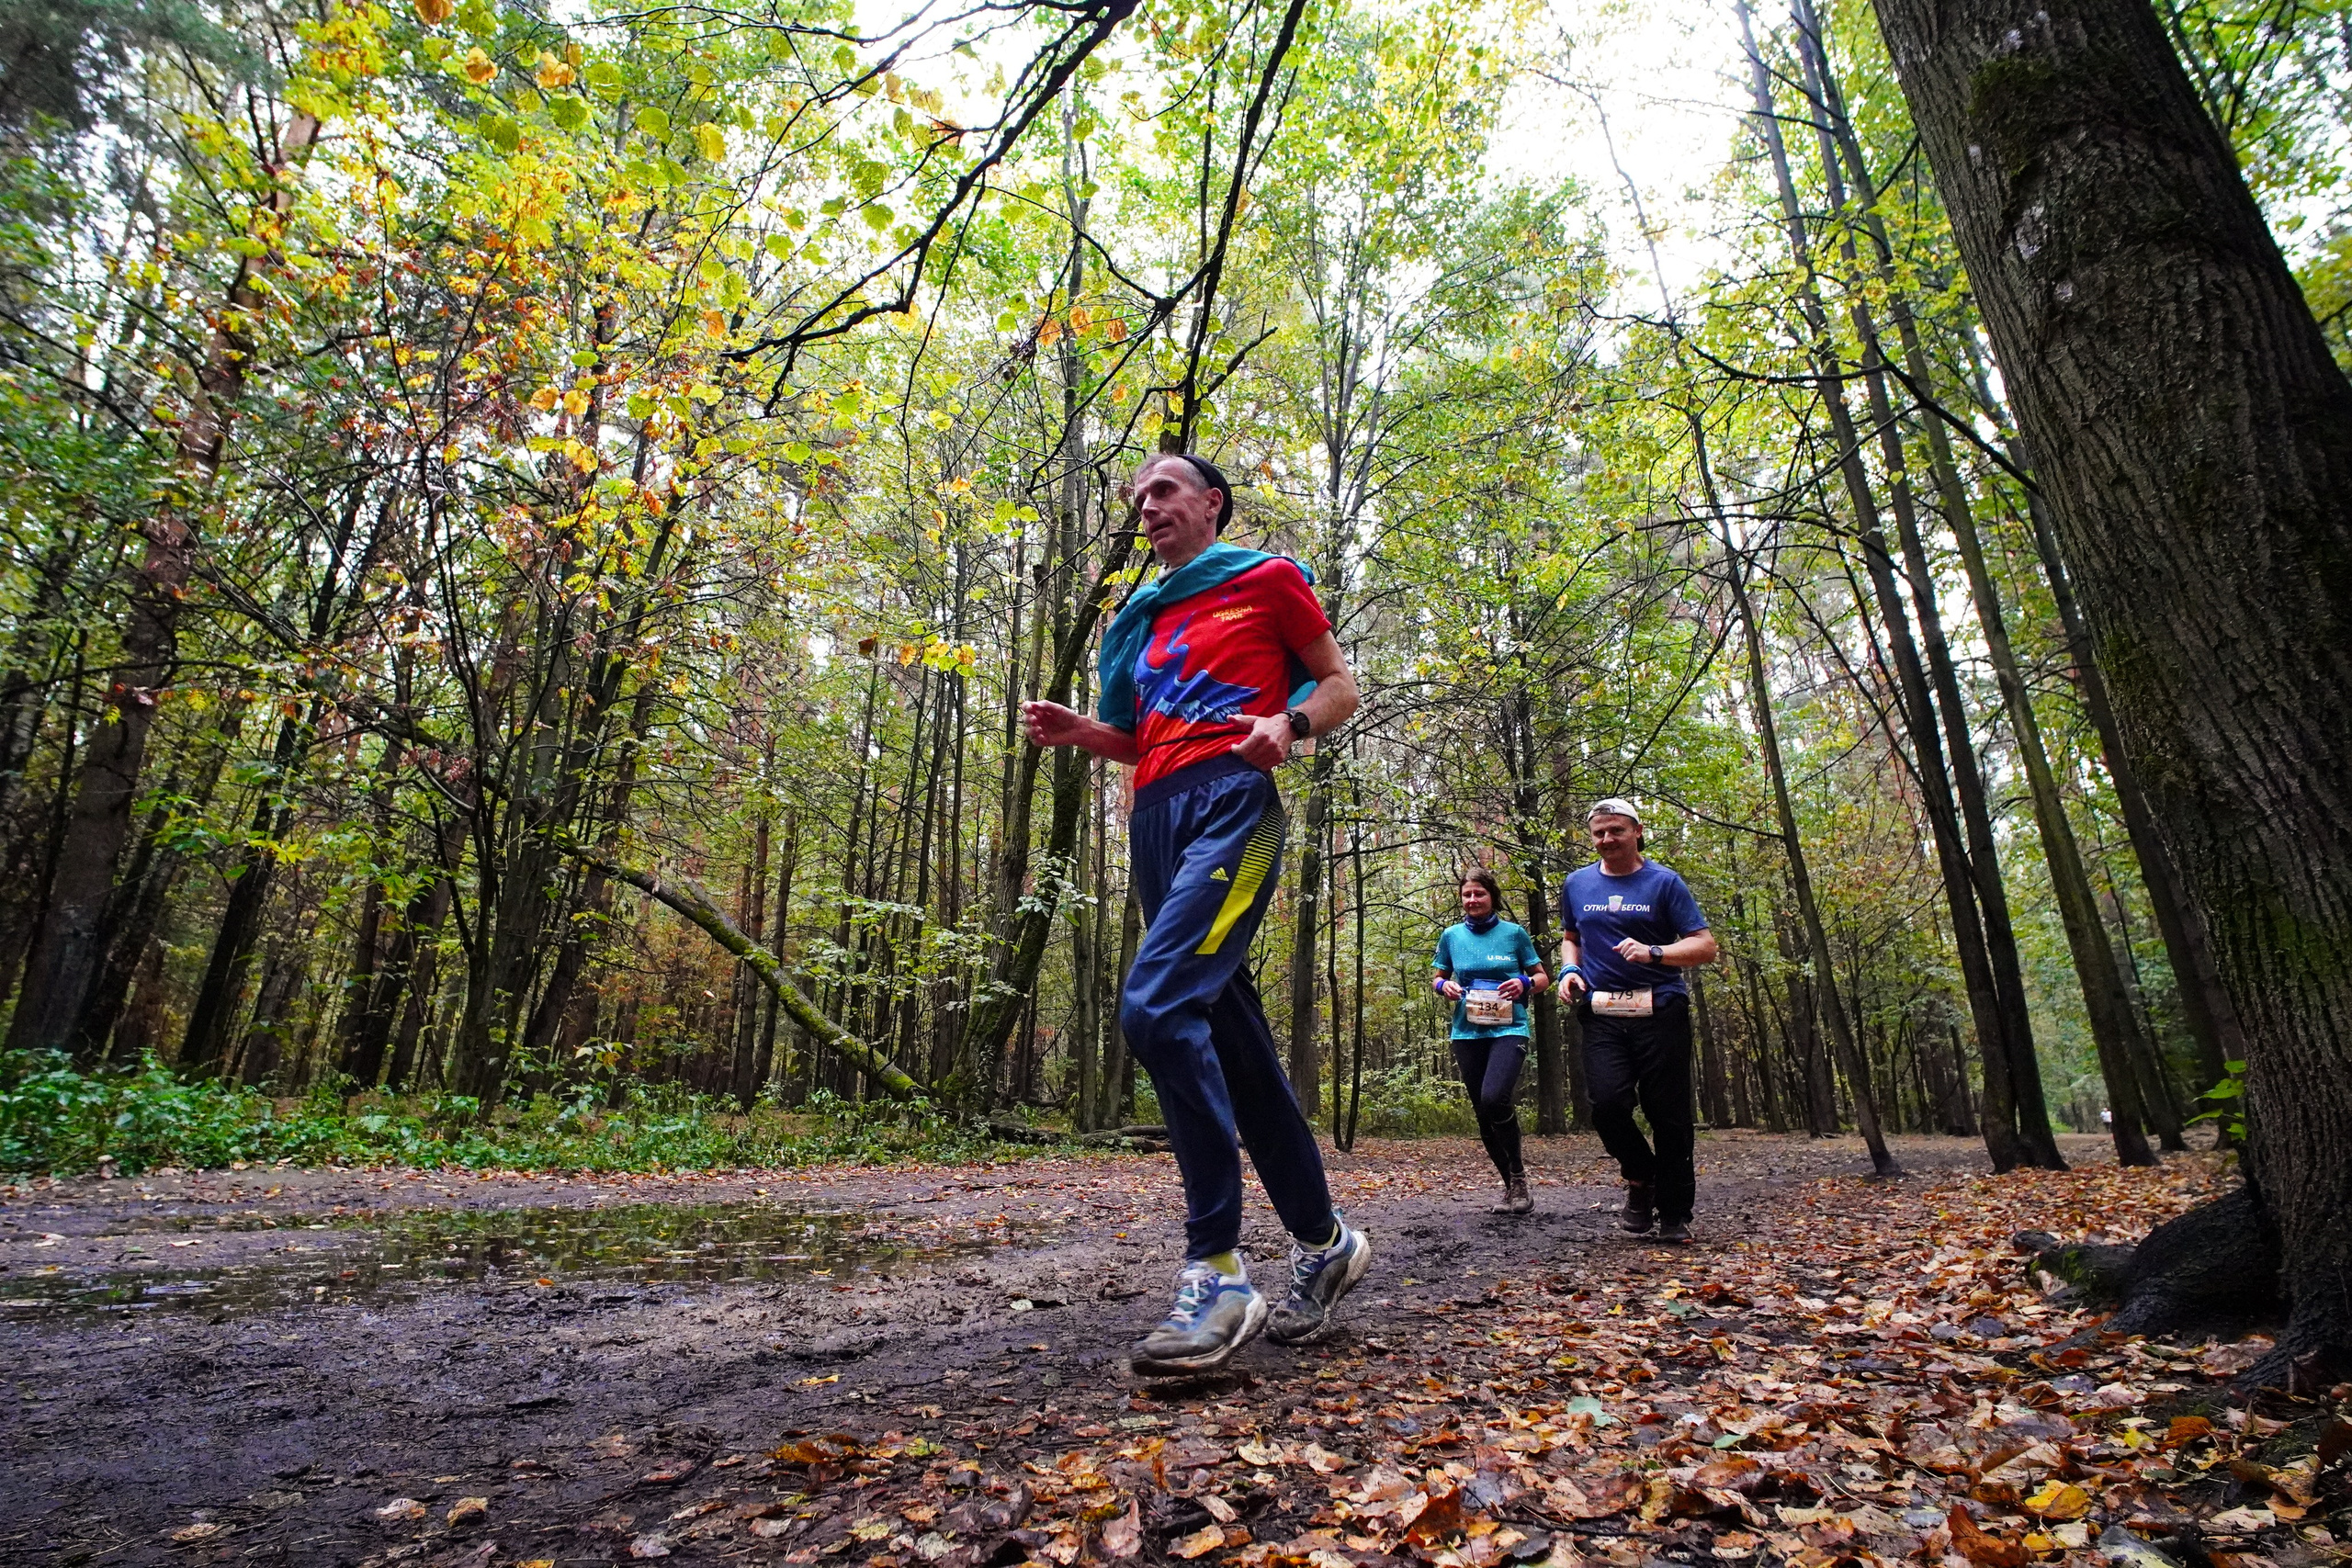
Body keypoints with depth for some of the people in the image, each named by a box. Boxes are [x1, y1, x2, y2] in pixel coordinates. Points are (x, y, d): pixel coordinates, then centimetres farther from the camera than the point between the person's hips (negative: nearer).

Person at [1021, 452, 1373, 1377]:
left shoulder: (1266, 579, 10)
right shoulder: (1145, 616, 27)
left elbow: (1339, 686, 9)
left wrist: (1288, 724, -12)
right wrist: (1083, 734, 12)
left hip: (1230, 801, -7)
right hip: (1156, 820, 7)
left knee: (1158, 1006, -25)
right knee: (1232, 1044, 6)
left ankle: (1217, 1272, -17)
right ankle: (1323, 1241, 20)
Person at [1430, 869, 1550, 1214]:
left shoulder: (1514, 932, 2)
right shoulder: (1451, 936, 8)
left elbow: (1542, 977, 10)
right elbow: (1437, 977, 19)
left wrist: (1525, 983, -12)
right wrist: (1443, 986, -4)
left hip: (1508, 1029, -4)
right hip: (1468, 1034, 4)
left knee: (1494, 1098, -25)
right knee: (1484, 1114, 6)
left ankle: (1518, 1176, -4)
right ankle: (1511, 1185, 23)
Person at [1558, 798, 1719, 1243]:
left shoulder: (1664, 882, 2)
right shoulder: (1577, 884, 13)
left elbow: (1705, 945, -2)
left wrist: (1654, 953, -19)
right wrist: (1570, 970, 7)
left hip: (1661, 1011, -2)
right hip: (1603, 1015, 2)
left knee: (1669, 1114, 0)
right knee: (1607, 1102, -15)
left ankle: (1674, 1214, 18)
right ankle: (1640, 1177, 14)